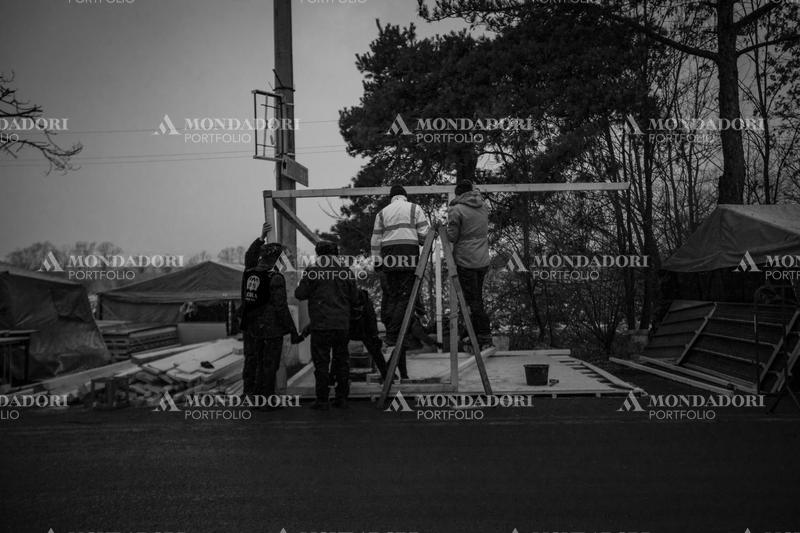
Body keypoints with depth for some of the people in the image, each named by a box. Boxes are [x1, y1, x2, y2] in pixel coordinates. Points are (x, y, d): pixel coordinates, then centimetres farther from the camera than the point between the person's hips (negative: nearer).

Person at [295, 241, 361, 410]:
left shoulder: (312, 271, -6)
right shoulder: (347, 272, 4)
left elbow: (300, 294, -4)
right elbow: (354, 299, 9)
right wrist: (355, 314, 27)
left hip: (321, 325, -3)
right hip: (342, 324, 3)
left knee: (321, 362, 2)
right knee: (342, 361, 12)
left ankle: (322, 400, 3)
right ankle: (342, 398, 15)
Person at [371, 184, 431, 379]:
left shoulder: (382, 213, 16)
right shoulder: (414, 208, 9)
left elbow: (375, 240, 12)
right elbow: (425, 233, 0)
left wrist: (377, 261, 15)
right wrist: (419, 241, 19)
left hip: (388, 255, 3)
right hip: (409, 255, -3)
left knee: (390, 296, 8)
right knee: (404, 297, -4)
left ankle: (389, 333, 5)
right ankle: (394, 335, -11)